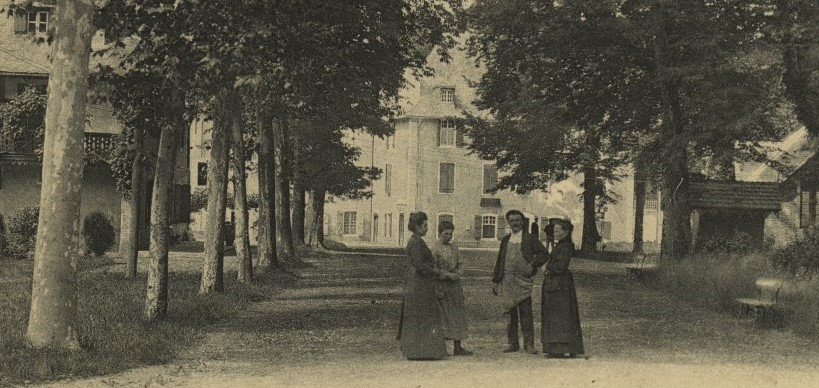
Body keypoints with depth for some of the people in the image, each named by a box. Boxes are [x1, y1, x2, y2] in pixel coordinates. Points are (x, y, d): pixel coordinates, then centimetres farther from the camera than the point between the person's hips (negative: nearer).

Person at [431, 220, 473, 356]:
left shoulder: (454, 247, 12)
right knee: (443, 316, -6)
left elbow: (460, 263, 14)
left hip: (455, 284, 7)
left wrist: (459, 273, -6)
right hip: (442, 285, -7)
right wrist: (448, 274, -18)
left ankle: (458, 347, 14)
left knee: (458, 315, 8)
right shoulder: (436, 248, -8)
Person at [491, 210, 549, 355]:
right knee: (510, 313, 6)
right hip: (507, 281, 4)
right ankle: (513, 343, 12)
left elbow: (544, 254, 4)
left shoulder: (529, 239, 4)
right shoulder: (505, 240, 16)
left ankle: (528, 344, -1)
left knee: (526, 313, -5)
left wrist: (533, 264, -11)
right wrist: (495, 280, 12)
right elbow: (499, 261, 17)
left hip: (523, 279, -4)